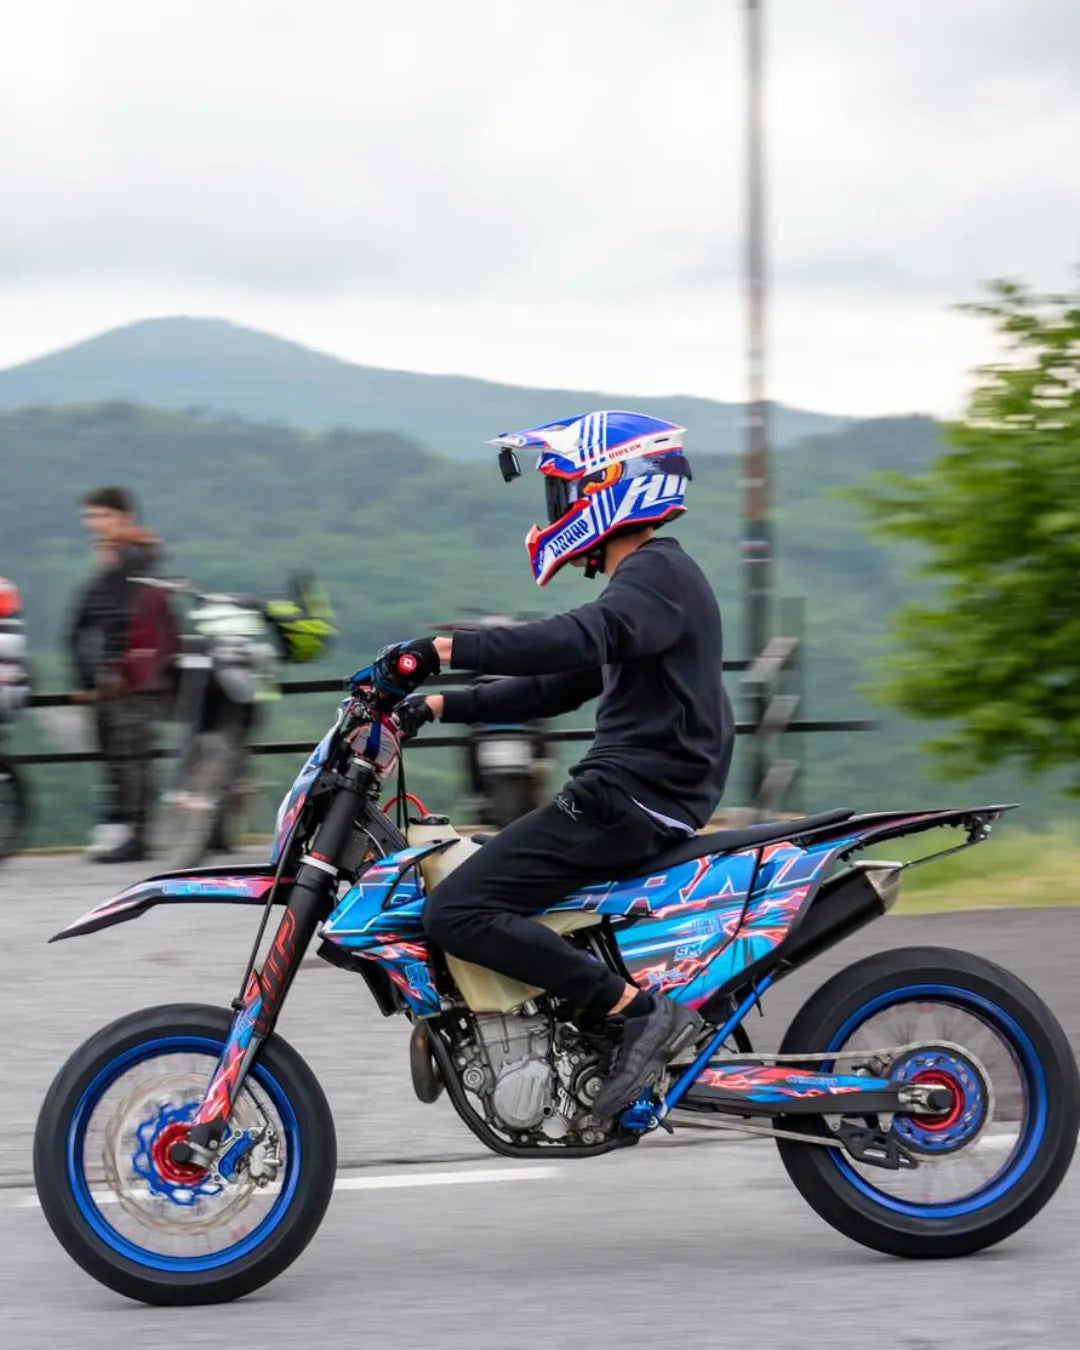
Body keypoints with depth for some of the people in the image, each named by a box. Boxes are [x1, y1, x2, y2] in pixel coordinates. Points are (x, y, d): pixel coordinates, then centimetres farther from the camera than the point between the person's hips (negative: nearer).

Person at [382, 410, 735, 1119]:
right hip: (637, 797, 11)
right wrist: (444, 704, 14)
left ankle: (641, 1012, -21)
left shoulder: (656, 571, -11)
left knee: (456, 913, -18)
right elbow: (556, 687, 24)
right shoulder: (649, 577, 22)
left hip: (630, 799, -11)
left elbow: (581, 640, -31)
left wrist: (446, 649, -35)